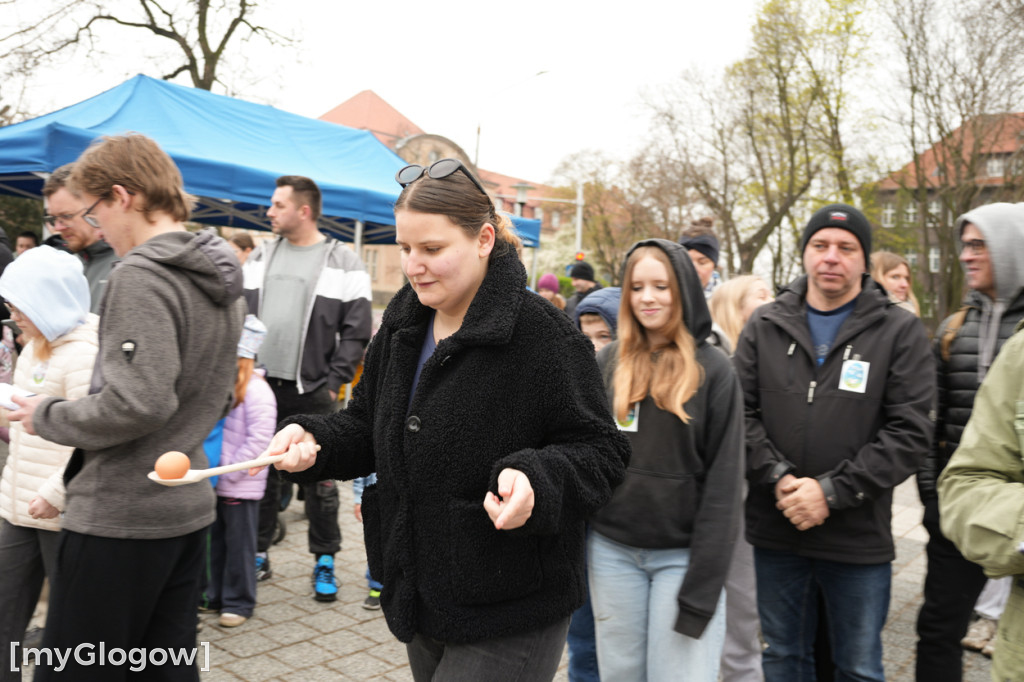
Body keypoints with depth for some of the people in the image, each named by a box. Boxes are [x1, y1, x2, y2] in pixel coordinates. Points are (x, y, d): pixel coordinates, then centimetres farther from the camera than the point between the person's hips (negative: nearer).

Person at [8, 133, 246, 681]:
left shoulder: (141, 276, -16)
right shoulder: (220, 278, 11)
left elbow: (138, 403, -25)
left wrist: (47, 417, -9)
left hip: (120, 515, -9)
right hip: (187, 507, 9)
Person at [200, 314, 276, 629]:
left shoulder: (256, 390, -17)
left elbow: (258, 440, -20)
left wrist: (229, 472, -17)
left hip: (241, 486, -7)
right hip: (213, 482, 7)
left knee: (239, 545, 6)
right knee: (214, 541, 18)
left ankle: (238, 602, 19)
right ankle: (214, 595, 32)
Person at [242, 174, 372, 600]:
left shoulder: (343, 263, -4)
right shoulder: (261, 256, 11)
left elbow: (356, 332, -5)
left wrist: (333, 383, -11)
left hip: (311, 393, -4)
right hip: (261, 387, 4)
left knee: (319, 481, 5)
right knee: (261, 475, 12)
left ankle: (325, 562, 19)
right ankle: (258, 554, 27)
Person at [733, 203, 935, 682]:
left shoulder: (900, 332, -2)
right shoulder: (765, 326, 4)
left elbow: (909, 432, -9)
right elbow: (740, 412, -1)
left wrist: (832, 491, -16)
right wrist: (777, 478, -15)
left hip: (859, 538, -2)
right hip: (774, 531, 2)